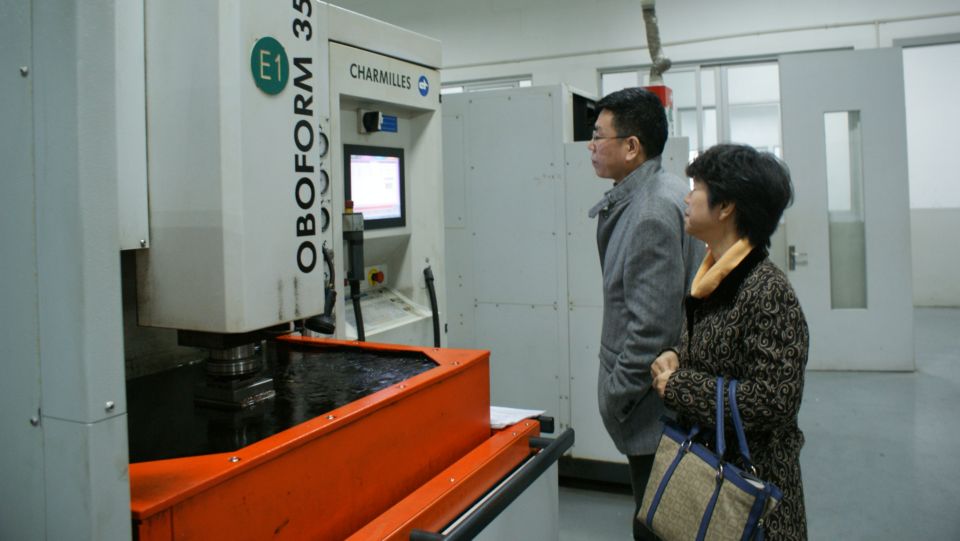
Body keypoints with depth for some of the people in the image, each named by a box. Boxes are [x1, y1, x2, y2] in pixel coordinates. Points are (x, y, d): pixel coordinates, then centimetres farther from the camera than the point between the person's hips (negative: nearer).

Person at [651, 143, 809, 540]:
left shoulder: (766, 291, -22)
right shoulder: (713, 276, 5)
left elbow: (773, 402, -26)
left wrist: (678, 386, -20)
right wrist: (674, 359, -3)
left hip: (751, 482, -8)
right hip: (705, 464, 8)